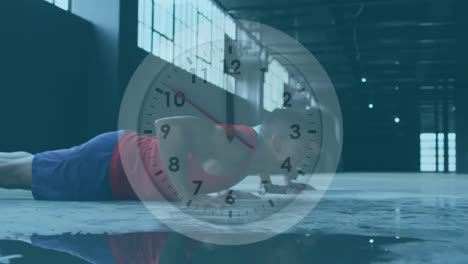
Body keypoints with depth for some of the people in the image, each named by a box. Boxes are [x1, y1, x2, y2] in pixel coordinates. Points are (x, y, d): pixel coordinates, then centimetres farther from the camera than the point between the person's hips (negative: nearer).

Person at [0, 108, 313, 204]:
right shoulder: (237, 145, -33)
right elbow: (167, 125, -45)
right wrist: (187, 195, -39)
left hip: (126, 157, 8)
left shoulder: (256, 150, -4)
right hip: (109, 165, -8)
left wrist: (274, 188, 9)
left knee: (27, 168, 26)